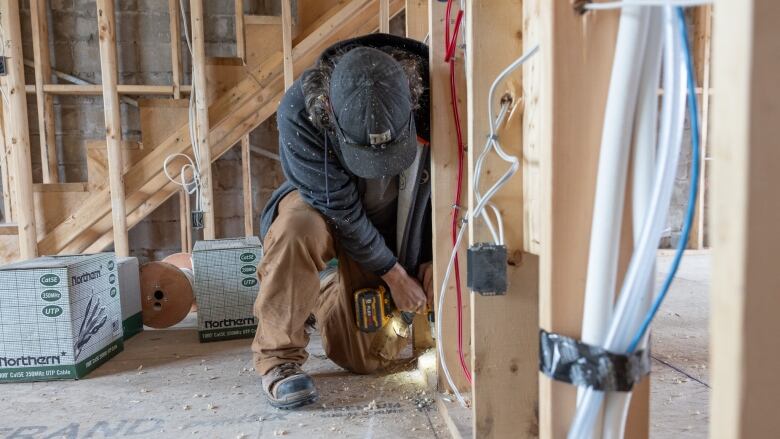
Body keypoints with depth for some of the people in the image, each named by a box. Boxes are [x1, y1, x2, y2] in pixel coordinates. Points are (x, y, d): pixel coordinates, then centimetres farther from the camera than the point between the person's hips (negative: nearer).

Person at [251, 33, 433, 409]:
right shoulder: (299, 112, -31)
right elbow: (340, 208, -25)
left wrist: (431, 257, -6)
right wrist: (393, 273, -18)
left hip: (390, 227, 2)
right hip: (322, 206, -1)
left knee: (366, 359, 0)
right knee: (299, 228, -41)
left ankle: (326, 297, 32)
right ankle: (279, 355, -17)